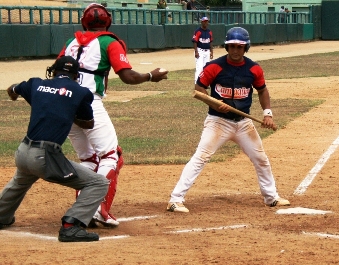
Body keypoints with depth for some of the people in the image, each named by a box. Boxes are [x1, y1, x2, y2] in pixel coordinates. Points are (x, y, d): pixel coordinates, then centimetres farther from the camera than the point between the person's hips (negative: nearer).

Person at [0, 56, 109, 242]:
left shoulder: (37, 85, 14)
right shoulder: (80, 93, 2)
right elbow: (89, 123, 20)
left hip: (23, 152, 6)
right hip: (46, 157, -6)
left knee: (20, 182, 39)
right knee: (99, 184, -1)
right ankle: (71, 226, -17)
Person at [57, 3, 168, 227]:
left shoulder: (72, 42, 19)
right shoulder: (110, 43, 3)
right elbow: (128, 76, -5)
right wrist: (151, 76, 10)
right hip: (89, 104, -6)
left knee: (87, 159, 18)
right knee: (110, 156, -1)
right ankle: (101, 209, -15)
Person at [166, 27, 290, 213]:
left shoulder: (254, 69, -1)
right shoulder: (214, 67, -12)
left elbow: (262, 90, 14)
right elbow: (199, 88, -6)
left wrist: (267, 113, 1)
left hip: (243, 123, 4)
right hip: (218, 121, -4)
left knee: (261, 159, 13)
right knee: (200, 158, -15)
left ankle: (271, 197, 33)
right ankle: (176, 199, -16)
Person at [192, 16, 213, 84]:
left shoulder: (209, 31, 10)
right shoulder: (198, 31, -10)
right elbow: (195, 42, -12)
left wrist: (211, 52, 12)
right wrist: (196, 52, -19)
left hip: (207, 51, 7)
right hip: (200, 51, -7)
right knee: (199, 67, -13)